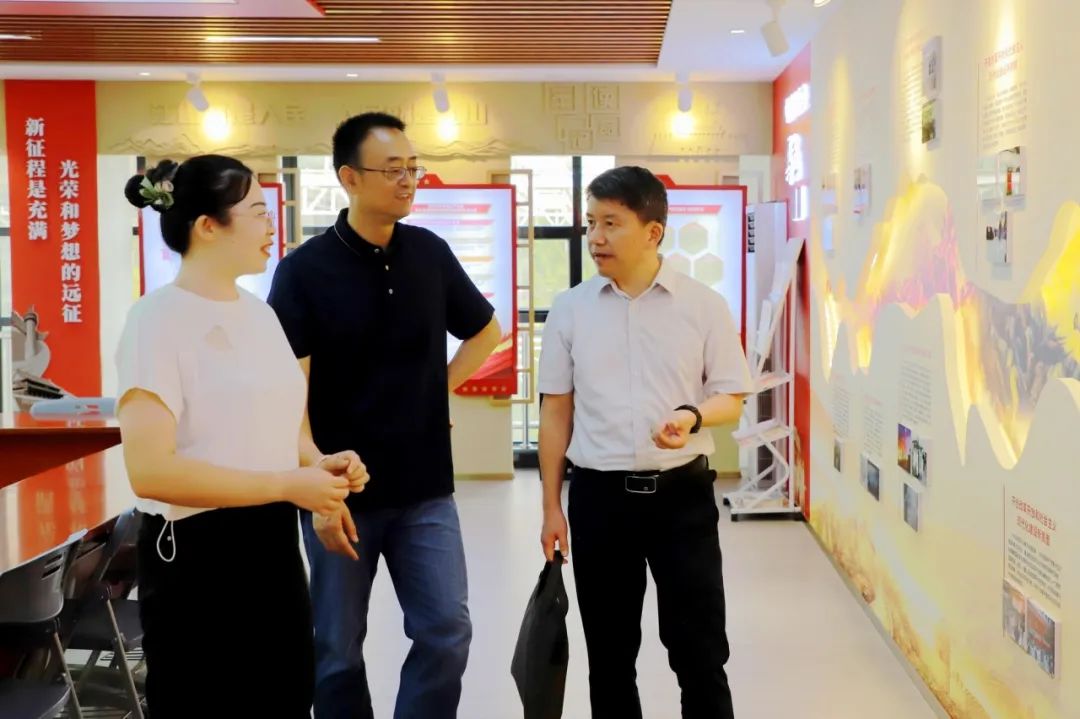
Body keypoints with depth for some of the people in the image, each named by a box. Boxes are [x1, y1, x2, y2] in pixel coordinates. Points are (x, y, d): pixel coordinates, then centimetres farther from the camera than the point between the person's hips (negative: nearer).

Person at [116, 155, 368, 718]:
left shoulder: (259, 313, 10)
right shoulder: (158, 319, -15)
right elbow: (150, 469, -24)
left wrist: (320, 466, 0)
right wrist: (288, 485, -22)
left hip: (273, 546, 8)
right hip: (197, 557, -8)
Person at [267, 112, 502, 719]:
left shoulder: (432, 254, 3)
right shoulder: (306, 270, -8)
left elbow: (487, 332, 20)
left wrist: (443, 386, 8)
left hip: (425, 489, 3)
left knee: (448, 631, 0)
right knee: (338, 648, 8)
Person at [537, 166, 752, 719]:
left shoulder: (704, 306, -2)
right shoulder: (569, 310, 2)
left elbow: (731, 398, 2)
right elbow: (556, 411, 6)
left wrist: (692, 416, -21)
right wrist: (551, 506, 5)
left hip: (682, 492, -1)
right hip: (599, 496, 2)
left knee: (700, 652, 4)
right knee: (609, 654, 12)